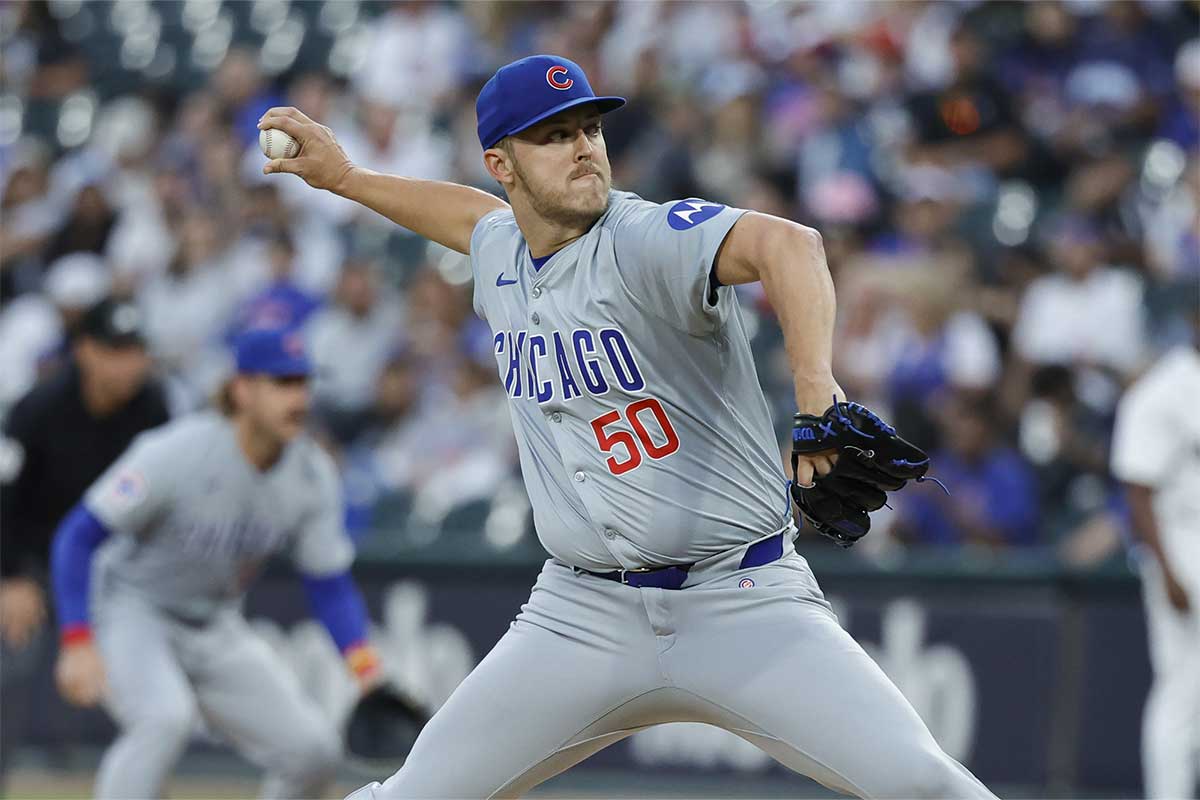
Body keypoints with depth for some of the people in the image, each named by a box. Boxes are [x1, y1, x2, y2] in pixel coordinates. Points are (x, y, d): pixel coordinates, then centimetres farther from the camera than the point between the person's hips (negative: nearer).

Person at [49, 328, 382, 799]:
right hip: (130, 613, -6)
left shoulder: (313, 474, -7)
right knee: (165, 716, -36)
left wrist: (365, 666, -17)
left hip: (215, 632, 6)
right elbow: (78, 536, -21)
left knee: (314, 750, -5)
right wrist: (78, 644, -31)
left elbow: (329, 583, 1)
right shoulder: (176, 454, -24)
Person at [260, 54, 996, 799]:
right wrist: (345, 176, 32)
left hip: (741, 601, -6)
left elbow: (787, 243, -38)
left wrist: (815, 384, -54)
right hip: (584, 617, 6)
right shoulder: (501, 256, 7)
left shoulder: (646, 240, -16)